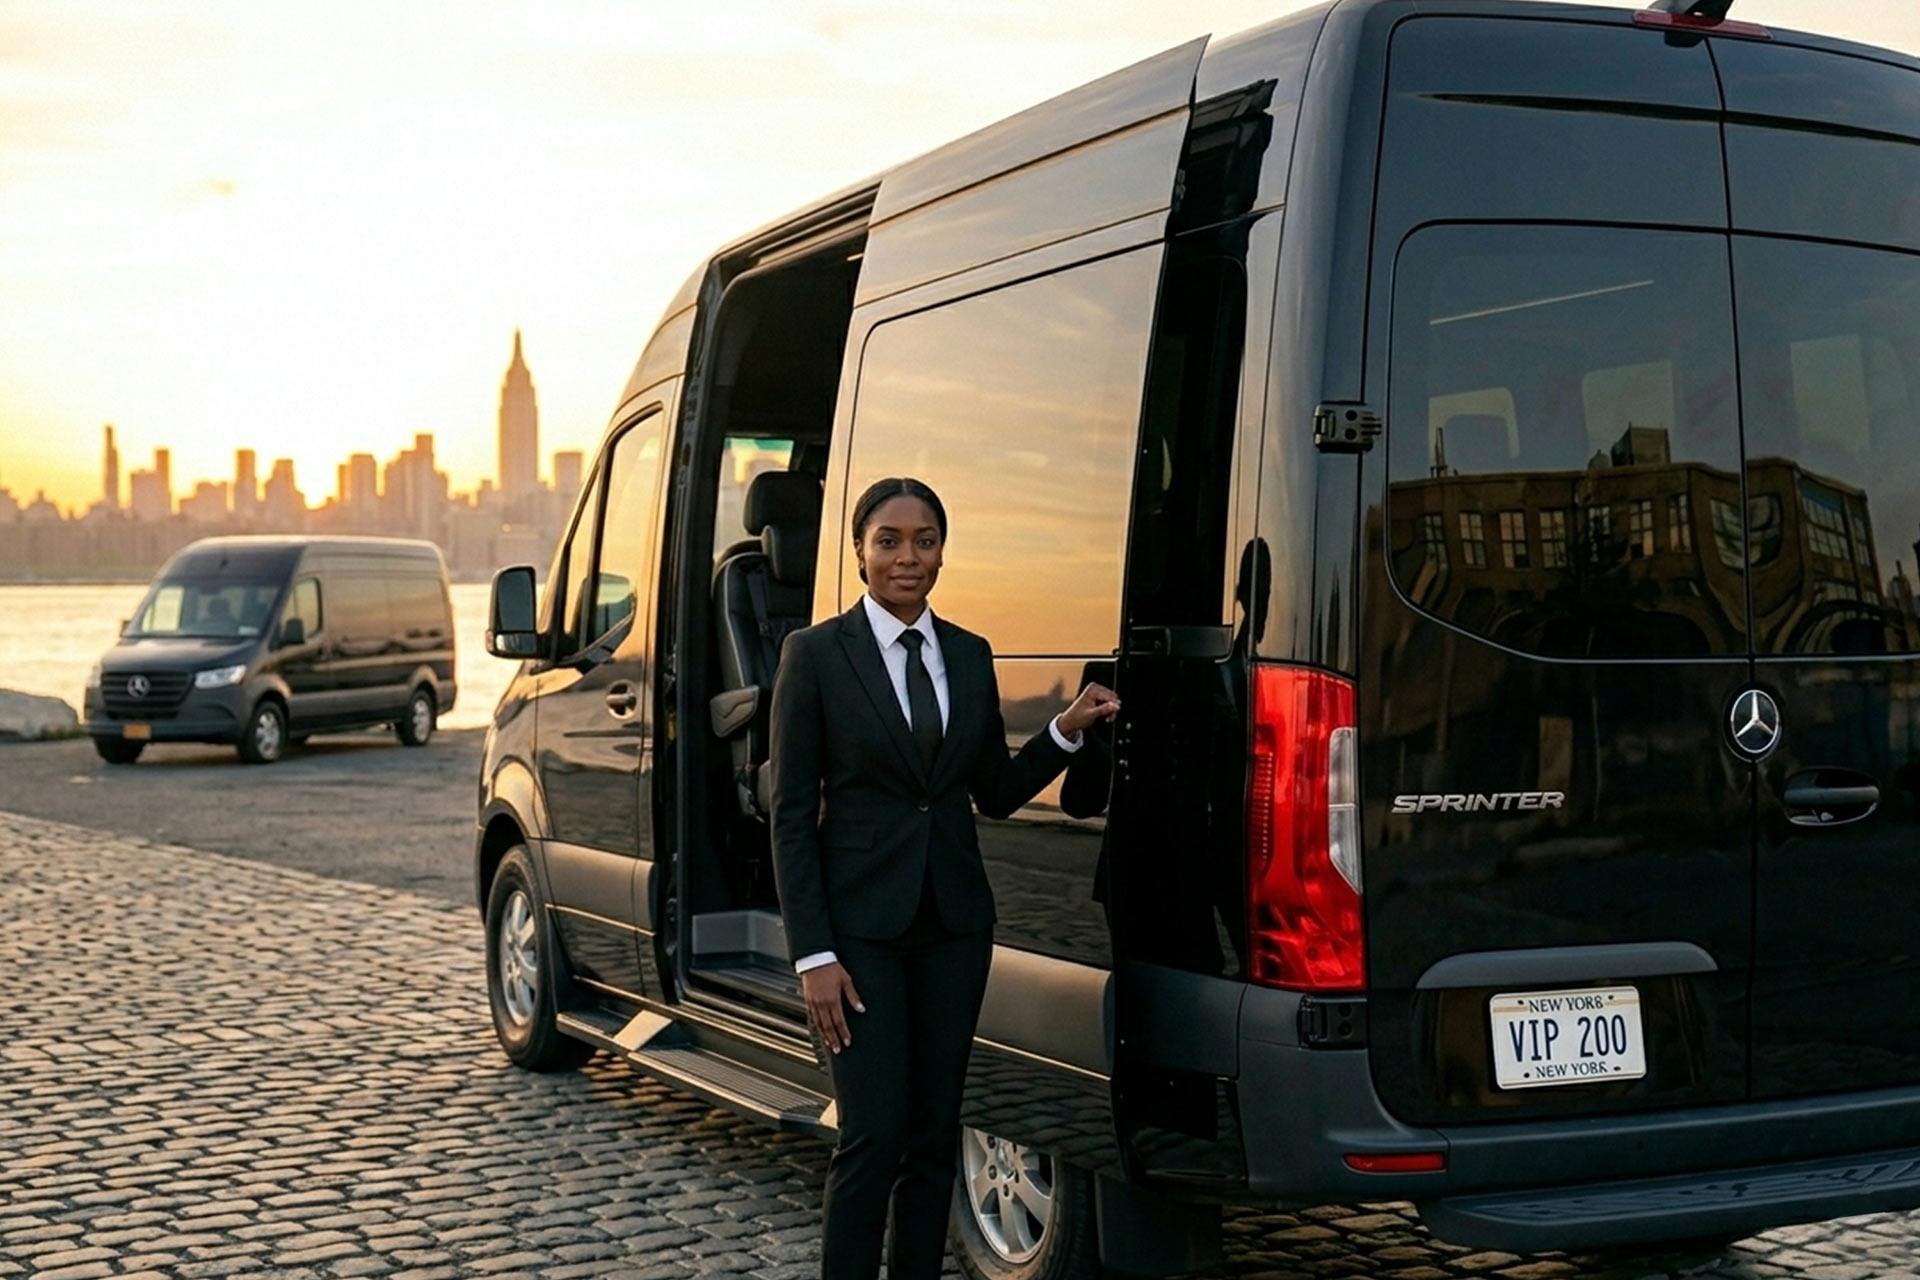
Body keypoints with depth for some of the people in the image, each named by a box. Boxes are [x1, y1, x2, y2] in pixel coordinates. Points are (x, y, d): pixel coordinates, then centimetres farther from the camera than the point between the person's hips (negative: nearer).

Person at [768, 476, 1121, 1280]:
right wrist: (813, 956, -12)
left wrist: (1067, 730, -3)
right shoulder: (815, 653, -5)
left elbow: (996, 793, 14)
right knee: (872, 1135, -7)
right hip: (860, 921, -4)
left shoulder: (971, 656, 8)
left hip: (954, 922, 5)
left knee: (935, 1135, 10)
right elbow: (791, 813, -7)